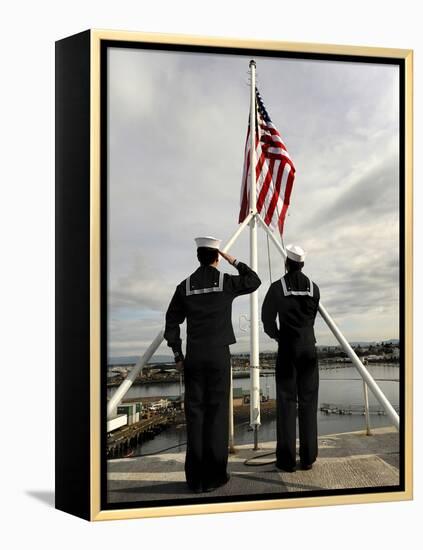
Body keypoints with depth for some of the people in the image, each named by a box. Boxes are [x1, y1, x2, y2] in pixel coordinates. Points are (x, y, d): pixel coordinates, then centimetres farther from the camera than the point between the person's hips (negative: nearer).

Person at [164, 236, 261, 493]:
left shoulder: (185, 286, 5)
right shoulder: (226, 281, -1)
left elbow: (172, 323, 5)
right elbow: (255, 281, 16)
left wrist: (178, 355, 11)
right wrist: (235, 262, 18)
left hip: (194, 356, 2)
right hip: (219, 355, -2)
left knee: (195, 413, 5)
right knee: (217, 412, 2)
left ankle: (196, 478, 9)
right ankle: (214, 476, 6)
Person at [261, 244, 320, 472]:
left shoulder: (277, 287, -4)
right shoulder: (314, 288, 4)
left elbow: (267, 318, 1)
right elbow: (312, 317, 11)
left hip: (287, 347, -2)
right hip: (309, 346, 3)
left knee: (287, 401, 1)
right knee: (308, 401, 6)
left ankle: (287, 460, 1)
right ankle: (308, 458, 8)